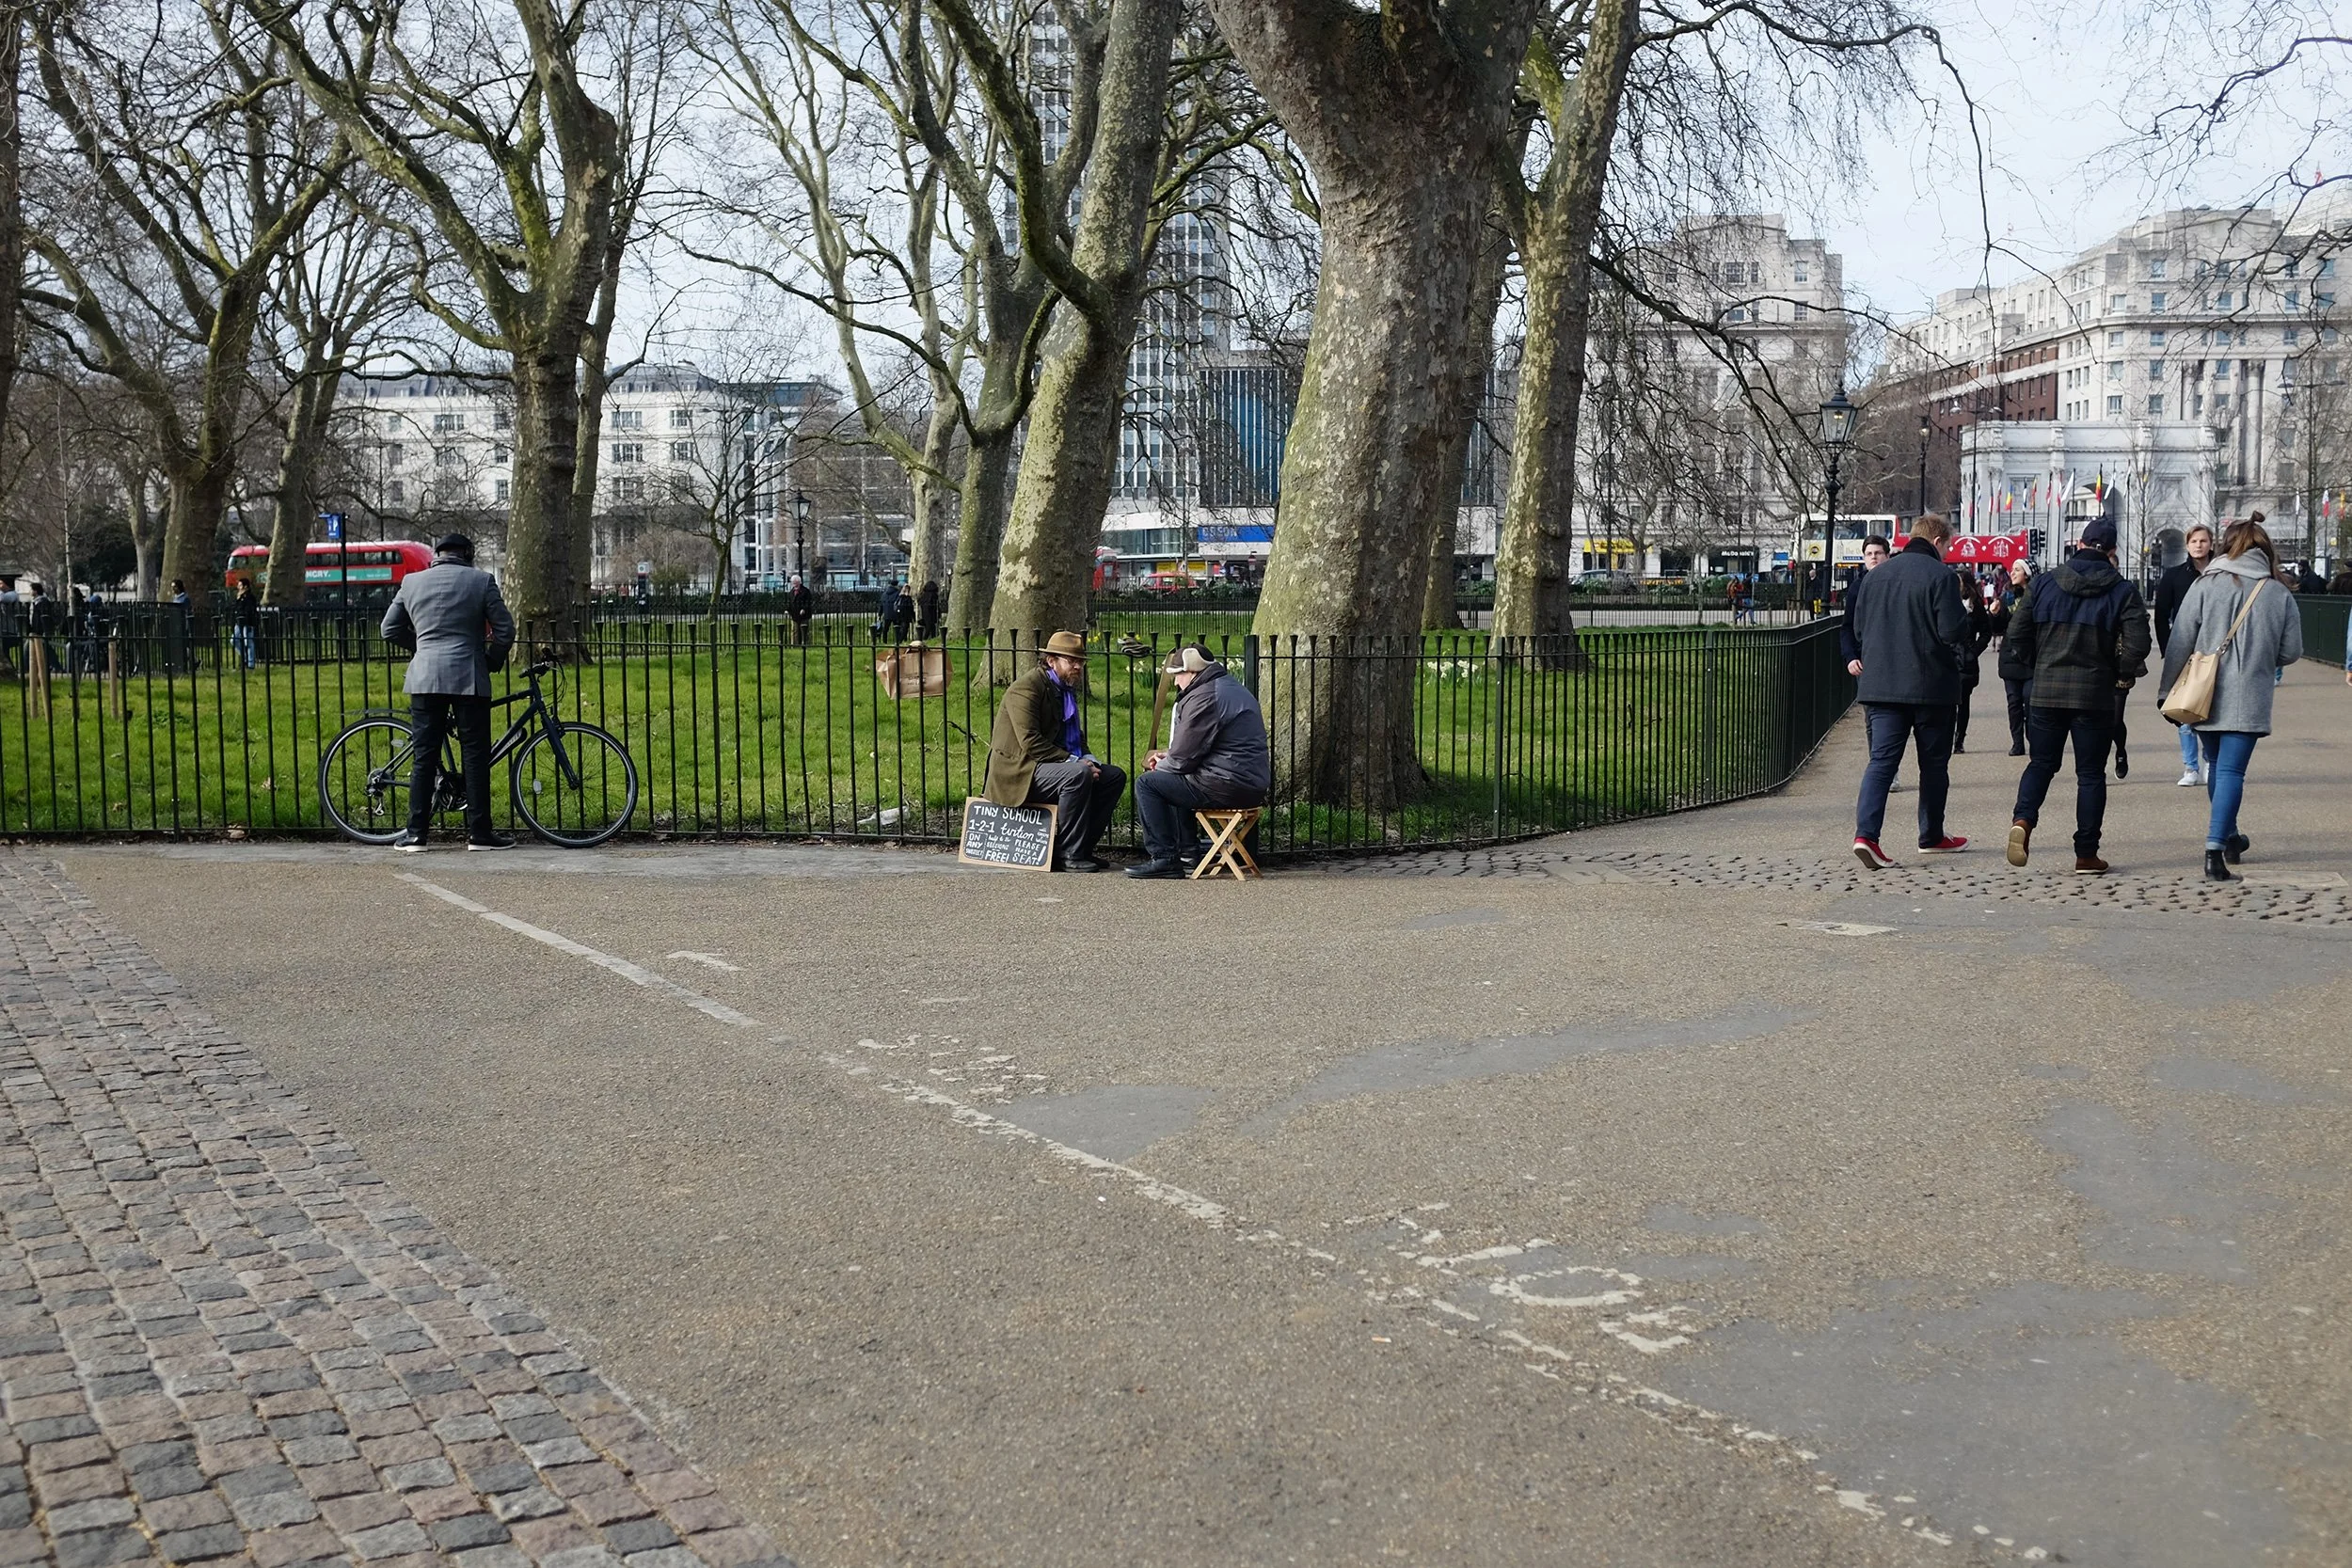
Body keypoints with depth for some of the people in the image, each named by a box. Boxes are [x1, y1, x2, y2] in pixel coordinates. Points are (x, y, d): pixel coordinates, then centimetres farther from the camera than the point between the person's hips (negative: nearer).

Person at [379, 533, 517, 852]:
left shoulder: (411, 582, 10)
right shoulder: (482, 581, 1)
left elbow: (390, 630, 16)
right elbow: (505, 631, -1)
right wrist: (492, 661, 15)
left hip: (424, 679, 3)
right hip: (468, 677, -3)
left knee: (424, 757, 7)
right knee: (475, 756, 2)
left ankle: (415, 834, 7)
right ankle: (479, 833, 3)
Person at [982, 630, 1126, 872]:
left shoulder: (1066, 689, 15)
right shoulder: (1026, 688, -14)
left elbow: (1076, 738, 23)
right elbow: (1030, 743, -23)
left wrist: (1088, 759, 0)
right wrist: (1074, 761, -23)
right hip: (1018, 771, -10)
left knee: (1115, 776, -1)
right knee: (1079, 774, -33)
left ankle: (1081, 847, 0)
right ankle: (1067, 854, -25)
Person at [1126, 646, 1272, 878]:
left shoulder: (1203, 698, -16)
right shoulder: (1231, 687, 18)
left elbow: (1183, 759, -14)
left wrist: (1160, 766, 7)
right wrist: (1169, 756, 19)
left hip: (1230, 786, -11)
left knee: (1147, 783, -3)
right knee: (1171, 781, 31)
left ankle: (1165, 859, -3)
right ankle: (1187, 852, 27)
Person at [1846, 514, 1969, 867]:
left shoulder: (1875, 576, 8)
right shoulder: (1941, 576, -10)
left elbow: (1859, 630, 12)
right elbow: (1953, 632, -15)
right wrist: (1963, 613, 5)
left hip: (1880, 686, 4)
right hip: (1931, 687, -4)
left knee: (1881, 760, -1)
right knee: (1934, 762, 12)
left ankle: (1865, 833, -18)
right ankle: (1932, 836, 22)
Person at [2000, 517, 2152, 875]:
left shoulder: (2045, 584, 4)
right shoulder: (2122, 591, -2)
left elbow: (2017, 632, 1)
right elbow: (2138, 642, -10)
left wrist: (2028, 671, 14)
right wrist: (2122, 672, 8)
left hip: (2045, 692, 1)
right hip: (2095, 695, -1)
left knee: (2040, 764, 13)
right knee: (2091, 773, 7)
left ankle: (2023, 819, -15)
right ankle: (2087, 854, 7)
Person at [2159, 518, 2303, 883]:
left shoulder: (2204, 586, -3)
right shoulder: (2279, 595, -1)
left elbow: (2180, 642, -4)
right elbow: (2291, 651, 4)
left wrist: (2168, 690, 4)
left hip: (2203, 697, 1)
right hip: (2249, 700, -1)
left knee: (2216, 766, 19)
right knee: (2231, 771, -3)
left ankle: (2228, 838, 35)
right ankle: (2215, 853, -14)